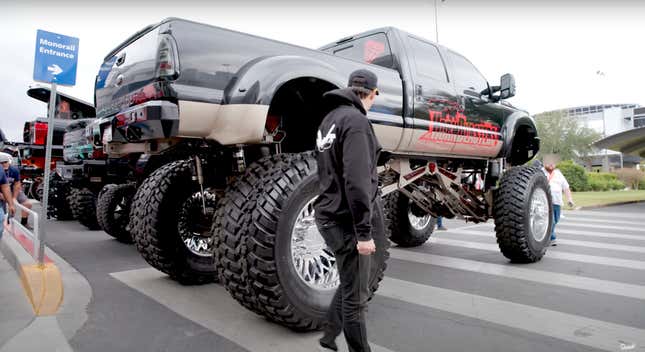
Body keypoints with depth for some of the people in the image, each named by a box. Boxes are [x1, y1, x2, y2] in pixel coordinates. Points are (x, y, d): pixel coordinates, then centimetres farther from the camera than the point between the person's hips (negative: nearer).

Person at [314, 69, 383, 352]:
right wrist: (364, 232, -22)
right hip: (347, 220, -9)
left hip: (330, 214, 9)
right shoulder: (356, 120, -16)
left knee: (349, 285, 24)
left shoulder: (330, 118, 14)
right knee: (356, 296, 4)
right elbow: (356, 181, -24)